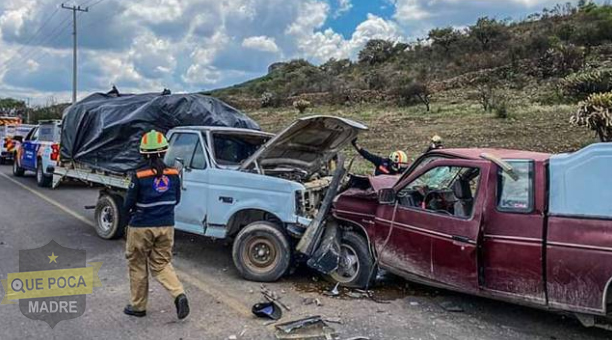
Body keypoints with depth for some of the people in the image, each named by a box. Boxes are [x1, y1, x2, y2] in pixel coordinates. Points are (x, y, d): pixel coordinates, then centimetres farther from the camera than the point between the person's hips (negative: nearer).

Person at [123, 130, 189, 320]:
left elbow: (128, 205, -8)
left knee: (137, 266, 15)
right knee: (161, 264, 16)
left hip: (141, 227, -3)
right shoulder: (173, 174, -4)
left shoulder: (140, 176, -16)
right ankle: (179, 295, -5)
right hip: (166, 226, 4)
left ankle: (138, 306, 26)